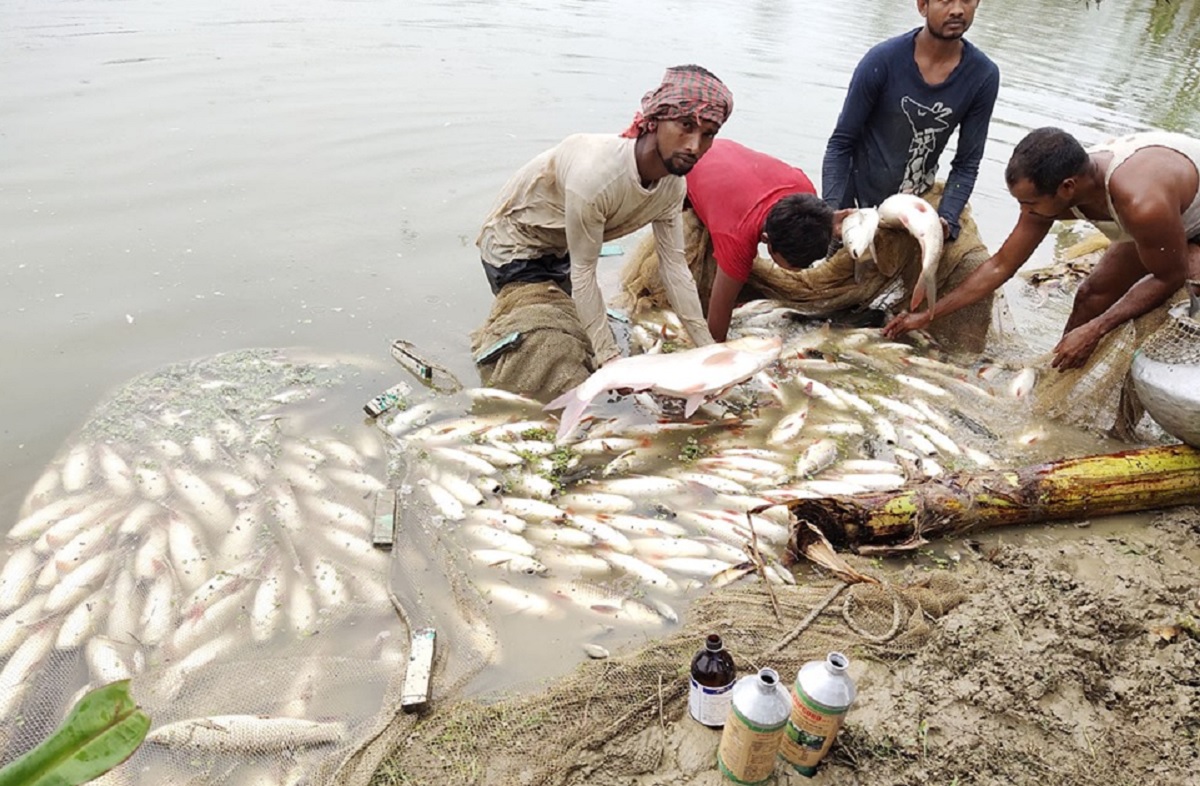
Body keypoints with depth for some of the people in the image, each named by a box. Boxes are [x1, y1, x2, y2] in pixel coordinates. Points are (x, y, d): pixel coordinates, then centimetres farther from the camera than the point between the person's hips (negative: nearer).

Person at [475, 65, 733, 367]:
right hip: (513, 245, -7)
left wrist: (709, 350, -11)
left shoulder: (673, 184, -16)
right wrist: (610, 360, -30)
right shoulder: (595, 174, -40)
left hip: (559, 251, 7)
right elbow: (583, 274, -32)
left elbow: (675, 268, -10)